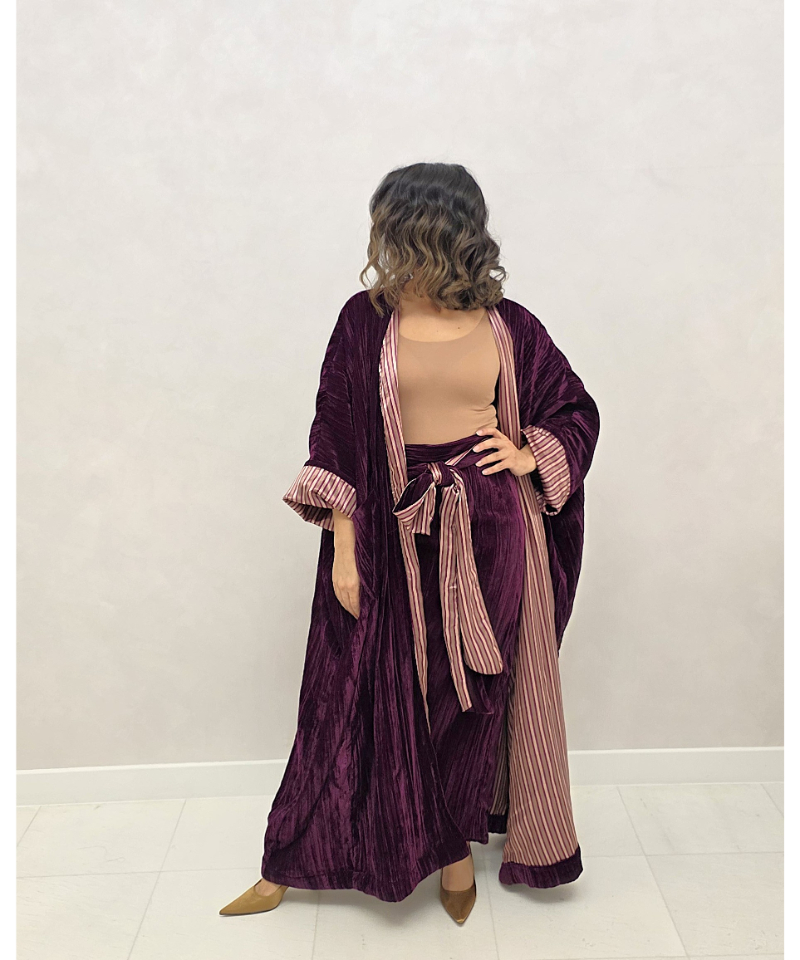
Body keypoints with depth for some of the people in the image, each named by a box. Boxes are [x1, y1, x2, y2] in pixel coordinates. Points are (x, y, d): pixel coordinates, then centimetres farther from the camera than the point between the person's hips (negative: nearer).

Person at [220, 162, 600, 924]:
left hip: (490, 536, 1)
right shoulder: (366, 320, -3)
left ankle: (455, 847, 34)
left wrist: (530, 455, -6)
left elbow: (577, 411, 12)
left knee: (477, 694, 11)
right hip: (397, 534, -1)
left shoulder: (509, 326, 0)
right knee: (375, 696, 7)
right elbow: (335, 437, -3)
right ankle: (293, 864, 27)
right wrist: (343, 548, -8)